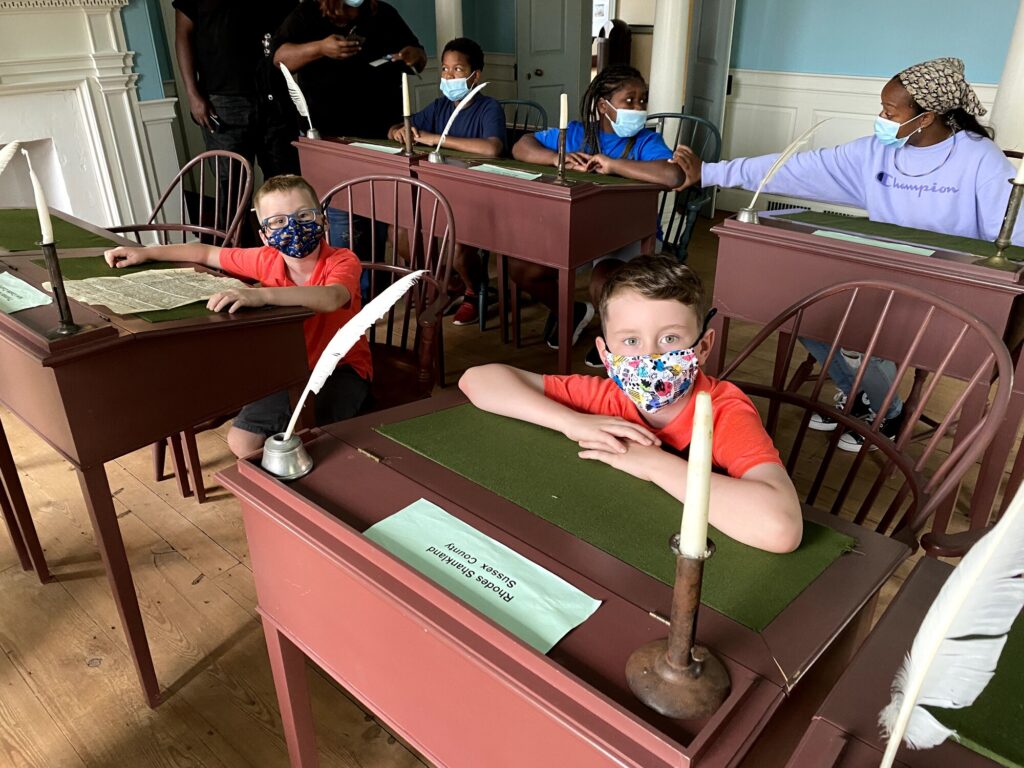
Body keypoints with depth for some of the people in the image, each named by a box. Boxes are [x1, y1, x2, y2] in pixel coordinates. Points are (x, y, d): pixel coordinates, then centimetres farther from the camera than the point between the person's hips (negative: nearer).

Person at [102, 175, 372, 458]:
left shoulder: (342, 261, -20)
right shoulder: (267, 259, -3)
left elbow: (331, 298, -44)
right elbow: (206, 253, 13)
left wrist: (261, 295, -53)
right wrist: (146, 252, 8)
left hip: (341, 369, -5)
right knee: (241, 442, -6)